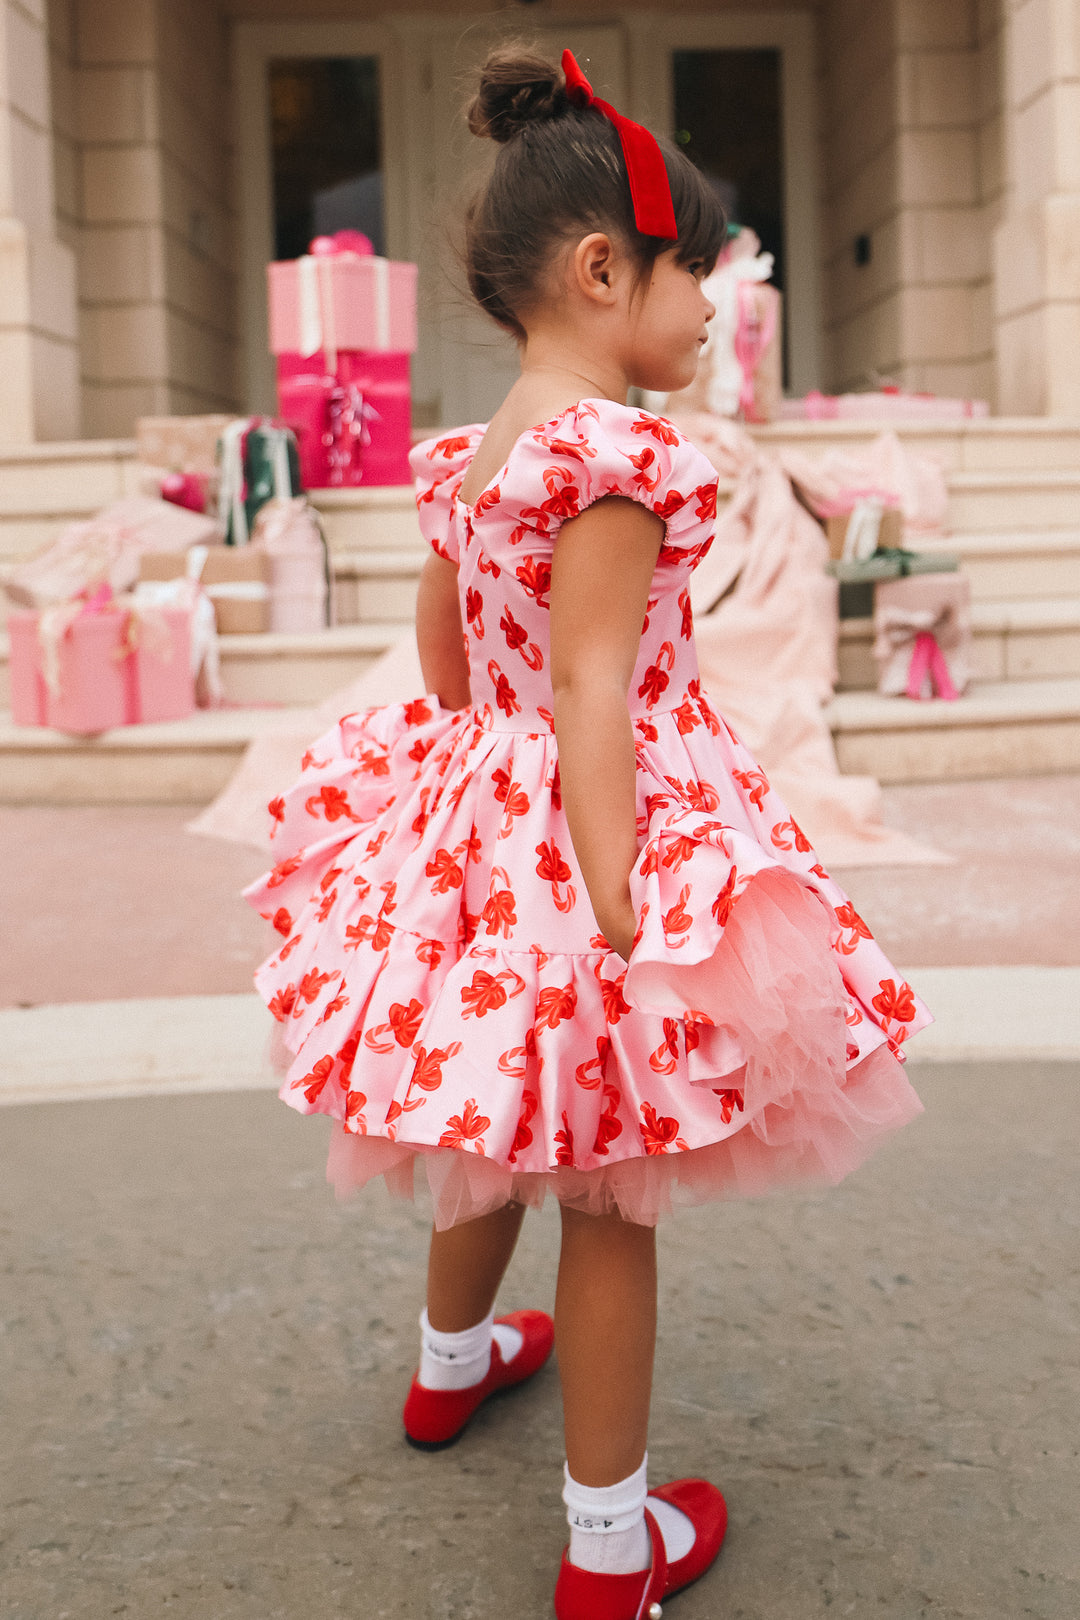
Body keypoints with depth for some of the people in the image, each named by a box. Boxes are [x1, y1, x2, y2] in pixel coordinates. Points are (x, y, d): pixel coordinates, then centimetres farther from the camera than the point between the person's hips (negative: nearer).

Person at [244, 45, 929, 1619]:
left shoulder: (463, 455, 7)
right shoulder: (619, 454, -20)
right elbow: (594, 695, -24)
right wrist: (619, 914, -23)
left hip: (476, 819, 9)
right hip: (606, 824, -9)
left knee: (504, 1133, 28)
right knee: (611, 1191, 3)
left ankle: (453, 1361, 52)